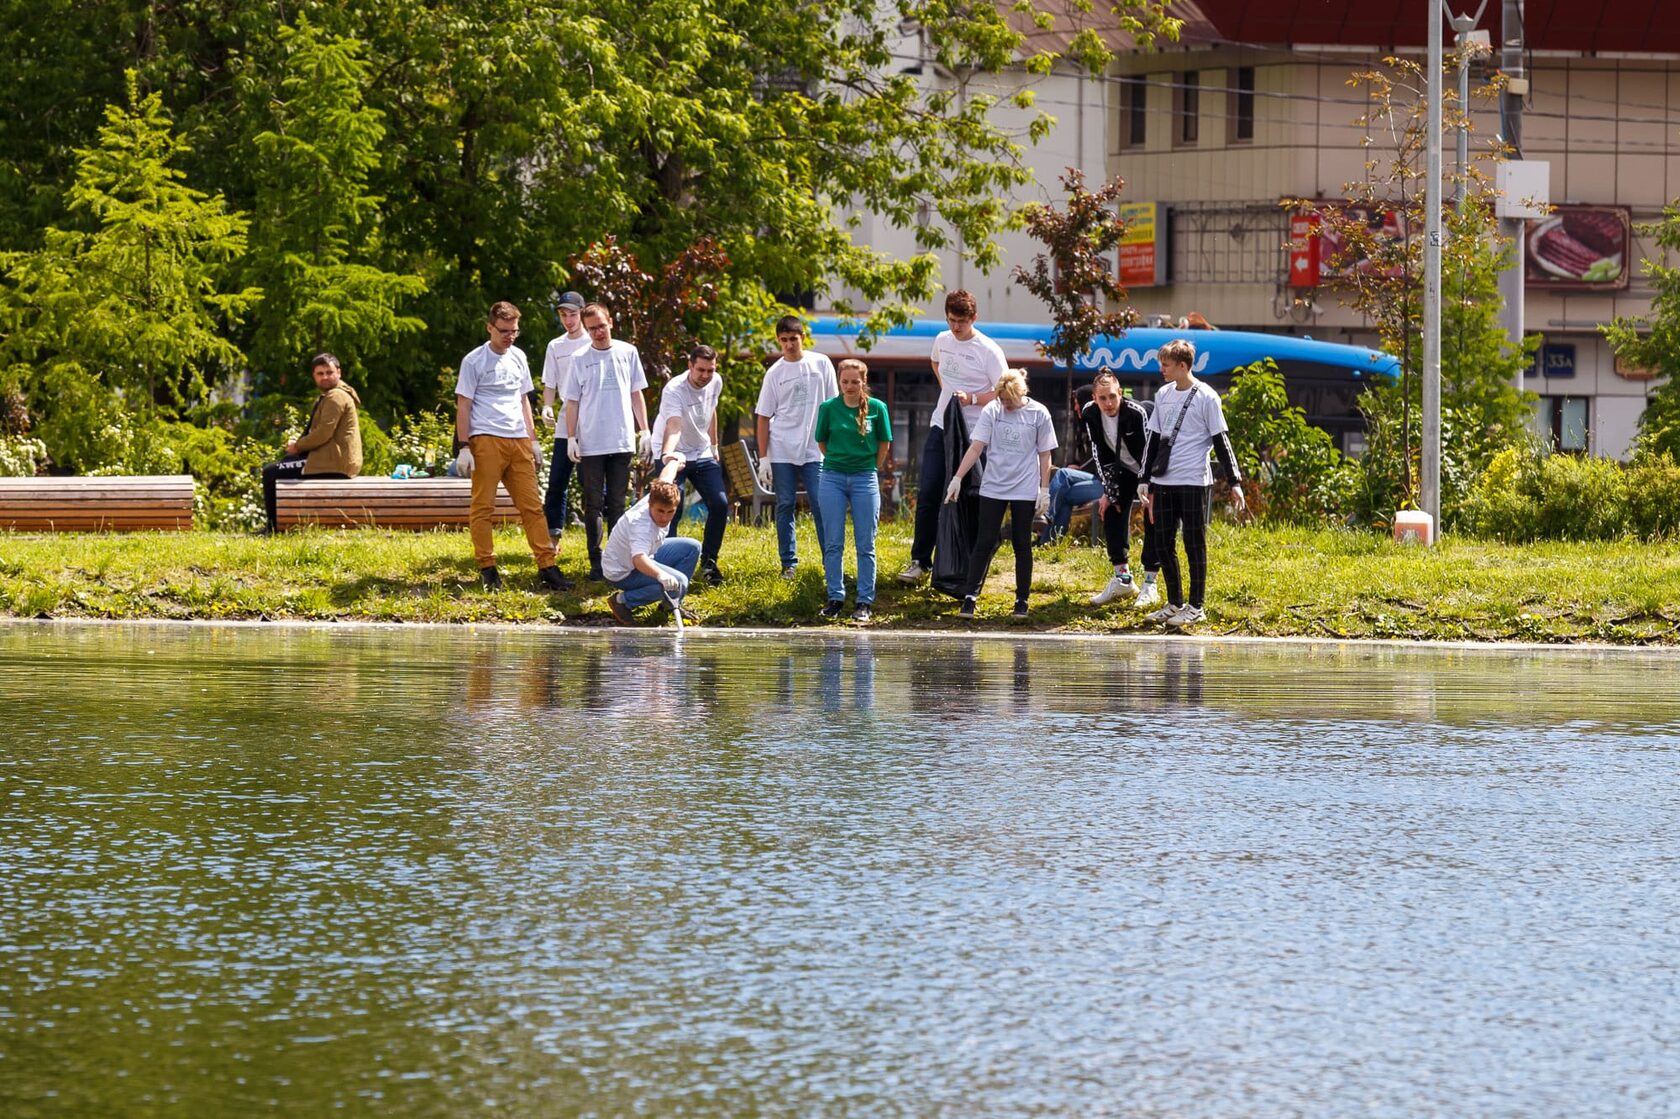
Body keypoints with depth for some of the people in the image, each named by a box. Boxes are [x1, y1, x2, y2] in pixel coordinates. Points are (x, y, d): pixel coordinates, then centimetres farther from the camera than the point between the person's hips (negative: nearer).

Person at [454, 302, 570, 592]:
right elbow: (463, 406, -3)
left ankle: (546, 566, 0)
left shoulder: (518, 358, 15)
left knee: (532, 505, 1)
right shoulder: (474, 361, -2)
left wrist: (533, 440, 18)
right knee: (483, 507, -4)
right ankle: (487, 568, 1)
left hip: (518, 441, 5)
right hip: (486, 441, -5)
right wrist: (464, 448, -10)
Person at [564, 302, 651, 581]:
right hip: (590, 444, -1)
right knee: (594, 505, 2)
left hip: (622, 442, 1)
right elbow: (572, 402, 3)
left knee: (617, 505, 7)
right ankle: (596, 562, 4)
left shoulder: (627, 353, 6)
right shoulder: (580, 359, 1)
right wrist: (571, 438, -4)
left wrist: (645, 431, 6)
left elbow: (636, 394, 11)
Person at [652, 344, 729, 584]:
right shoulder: (674, 390, -27)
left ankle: (708, 562, 8)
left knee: (720, 504, -5)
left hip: (702, 455, 6)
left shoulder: (715, 383, -4)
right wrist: (667, 454, -59)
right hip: (674, 455, -6)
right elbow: (674, 427, -43)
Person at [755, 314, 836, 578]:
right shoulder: (774, 373, 3)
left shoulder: (821, 365, 3)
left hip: (814, 450, -1)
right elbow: (764, 417, 4)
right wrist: (763, 458, -1)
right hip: (782, 452, 1)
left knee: (822, 505, -5)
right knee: (785, 505, 3)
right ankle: (789, 564, 10)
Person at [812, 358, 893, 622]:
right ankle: (835, 598, 12)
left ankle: (865, 602, 6)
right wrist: (839, 461, 11)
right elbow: (822, 441, 10)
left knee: (865, 545, 2)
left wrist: (871, 469, 10)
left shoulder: (877, 408, -3)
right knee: (833, 544, 3)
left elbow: (884, 444, 8)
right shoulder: (829, 408, -1)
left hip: (865, 479, -1)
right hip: (832, 479, 1)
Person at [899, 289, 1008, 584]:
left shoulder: (988, 351, -12)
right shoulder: (943, 340, 6)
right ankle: (920, 561, 8)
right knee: (927, 495, 1)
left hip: (972, 434, -5)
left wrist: (972, 398, -27)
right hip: (941, 427, 5)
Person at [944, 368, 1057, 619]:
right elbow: (976, 447, -4)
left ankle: (1022, 601, 12)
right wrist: (957, 478, -12)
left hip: (1025, 490, -1)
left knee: (1022, 544, 5)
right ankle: (970, 595, 0)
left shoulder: (1039, 414, -4)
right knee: (985, 542, -2)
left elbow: (1044, 455, 2)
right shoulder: (992, 411, -3)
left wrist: (1044, 490, 0)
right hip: (993, 488, 1)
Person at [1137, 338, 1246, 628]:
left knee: (1194, 543, -1)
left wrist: (1235, 482, -8)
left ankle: (1196, 607, 4)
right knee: (1163, 543, 7)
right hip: (1163, 483, 6)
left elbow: (1221, 441, -6)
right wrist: (1145, 481, 17)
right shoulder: (1163, 395, 12)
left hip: (1193, 482, -6)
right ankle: (1175, 604, 18)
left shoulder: (1206, 397, -7)